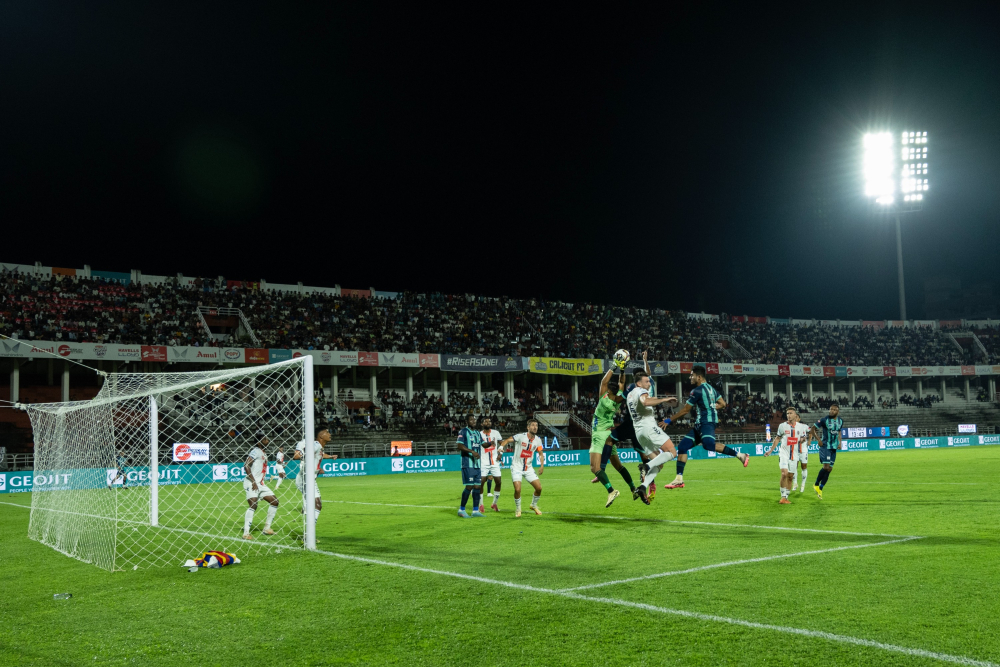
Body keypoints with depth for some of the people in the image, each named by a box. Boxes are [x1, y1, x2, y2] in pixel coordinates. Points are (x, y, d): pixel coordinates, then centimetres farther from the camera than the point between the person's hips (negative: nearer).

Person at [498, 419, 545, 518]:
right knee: (517, 489, -17)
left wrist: (542, 465, -3)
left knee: (539, 488, -2)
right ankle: (518, 509, 9)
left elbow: (541, 454, 10)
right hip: (517, 467, -4)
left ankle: (534, 505, 26)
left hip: (529, 468, 5)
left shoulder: (538, 440, 0)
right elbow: (507, 440, -15)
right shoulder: (520, 436, -15)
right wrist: (501, 446, -36)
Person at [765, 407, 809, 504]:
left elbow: (803, 437, 18)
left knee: (790, 477, 7)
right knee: (784, 474, -18)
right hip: (784, 453, -3)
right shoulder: (783, 426, -1)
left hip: (794, 454, 3)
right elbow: (777, 438, 9)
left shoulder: (801, 427, 3)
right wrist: (770, 450, 5)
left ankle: (786, 497, 17)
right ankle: (783, 497, -13)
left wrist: (802, 439, -7)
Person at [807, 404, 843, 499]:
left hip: (834, 448, 6)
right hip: (825, 446, -6)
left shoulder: (840, 421, 6)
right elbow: (812, 429, -6)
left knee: (829, 469, 5)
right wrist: (818, 440, -15)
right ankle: (816, 485, 4)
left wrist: (839, 442, 9)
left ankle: (820, 489, 15)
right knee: (826, 467, -16)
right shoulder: (825, 420, -12)